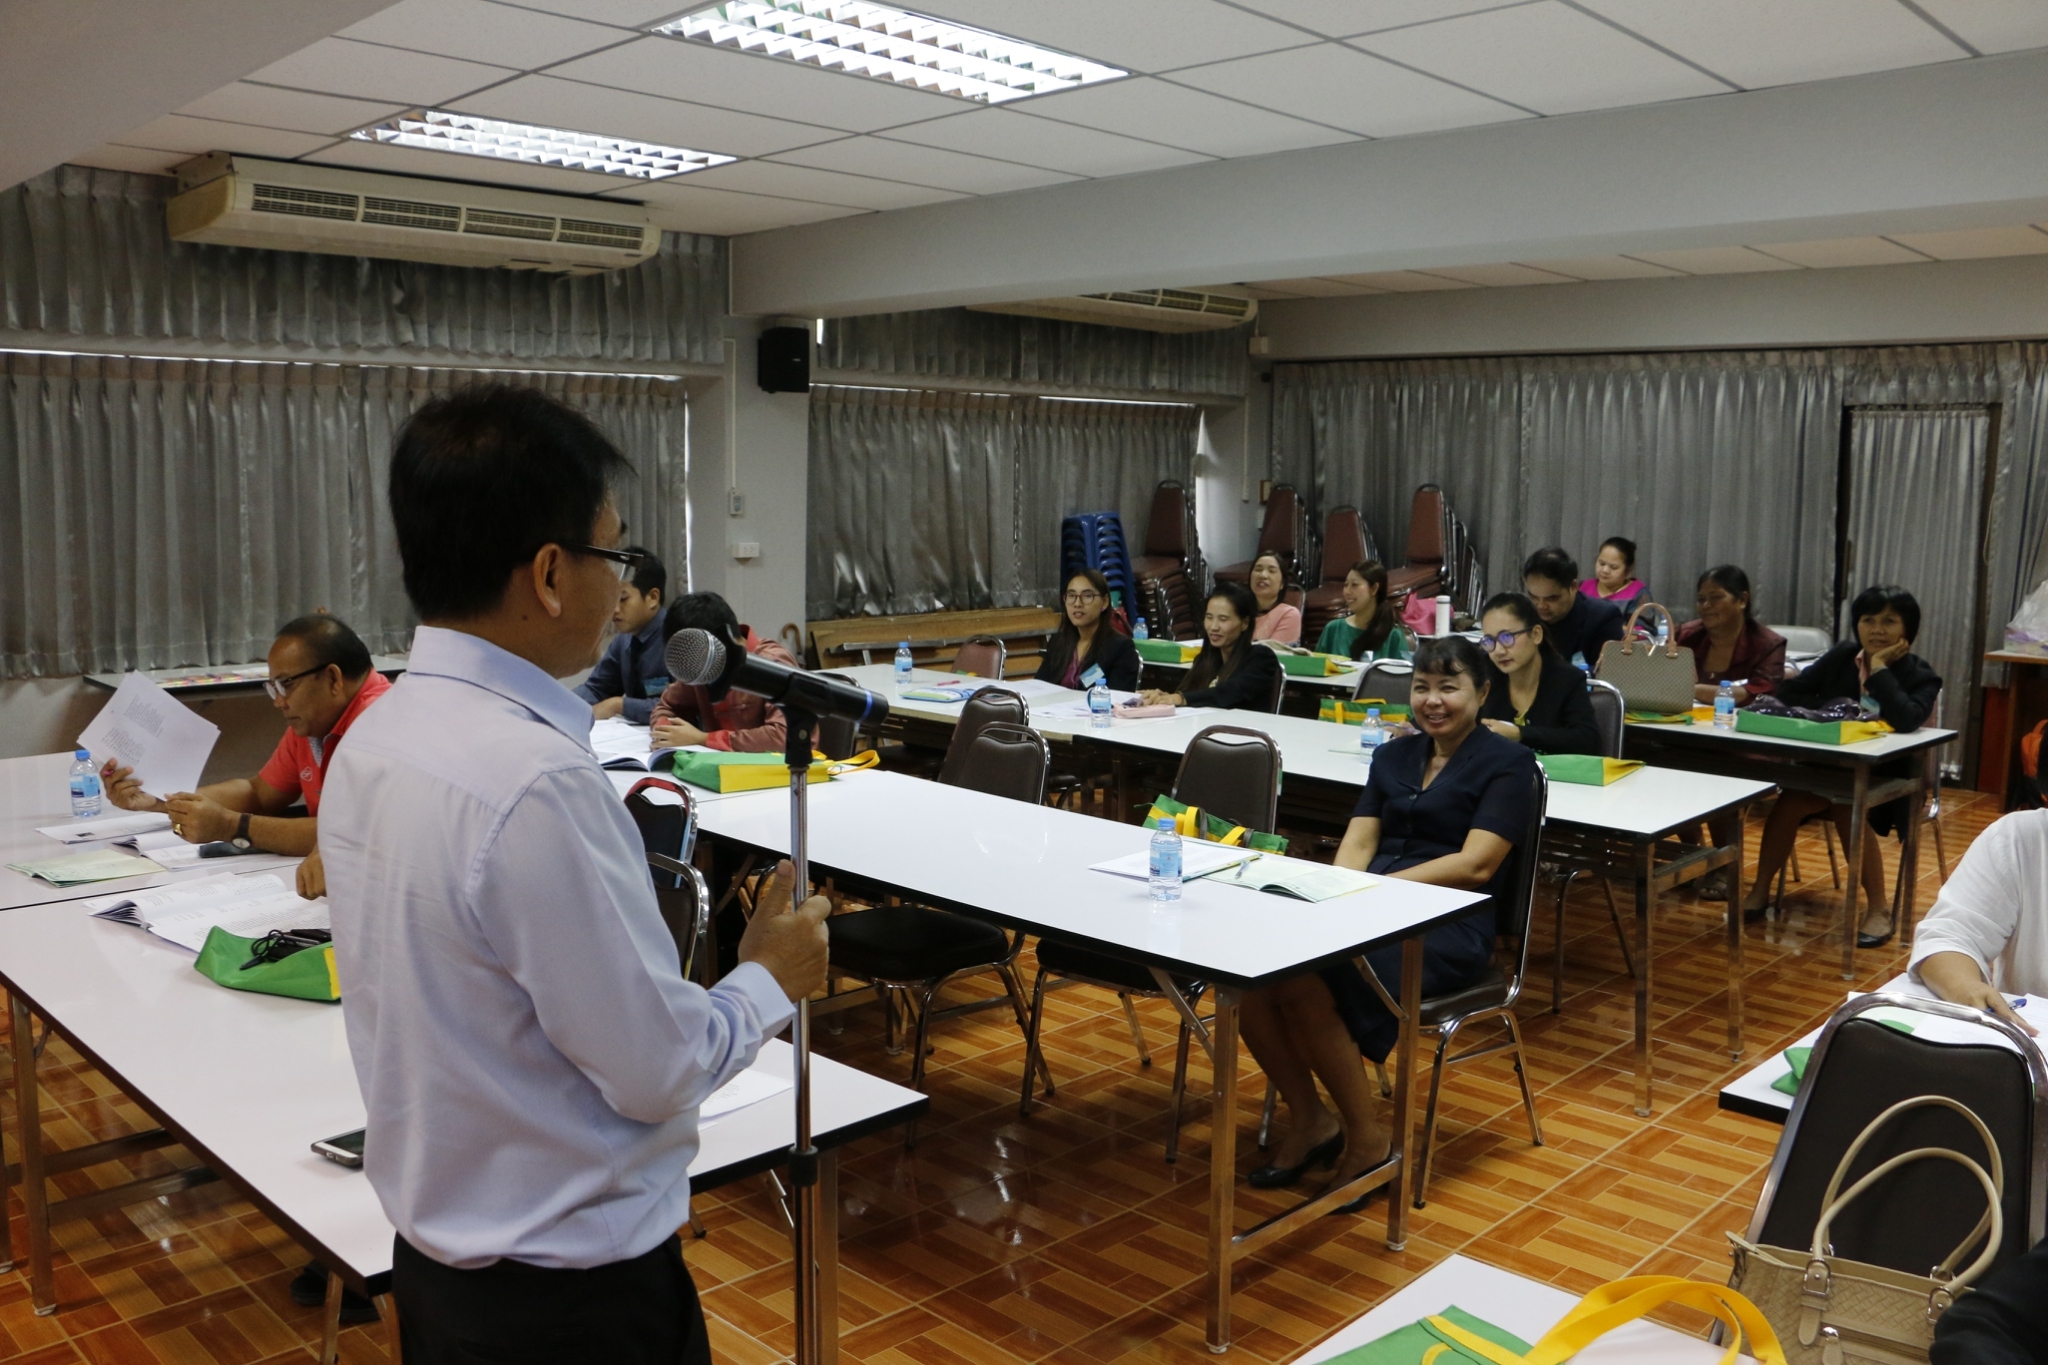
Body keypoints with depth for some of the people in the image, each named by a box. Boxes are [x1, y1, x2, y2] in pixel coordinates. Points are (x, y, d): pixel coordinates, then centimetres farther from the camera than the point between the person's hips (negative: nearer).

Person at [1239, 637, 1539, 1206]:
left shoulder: (1507, 763, 3)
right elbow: (1357, 843, 13)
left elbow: (1475, 865, -9)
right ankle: (1307, 1118, -4)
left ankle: (1365, 1137, -11)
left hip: (1449, 926, -6)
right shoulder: (1394, 756, 22)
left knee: (1307, 984, -32)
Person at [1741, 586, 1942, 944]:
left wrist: (1879, 667, -21)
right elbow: (1787, 692, 2)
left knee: (1847, 805, -33)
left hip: (1887, 776, -3)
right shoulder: (1842, 657, 6)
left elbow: (1906, 720, -28)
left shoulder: (1920, 676, -6)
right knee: (1789, 800, -25)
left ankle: (1879, 907, -19)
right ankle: (1761, 890, -12)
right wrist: (1836, 709, -13)